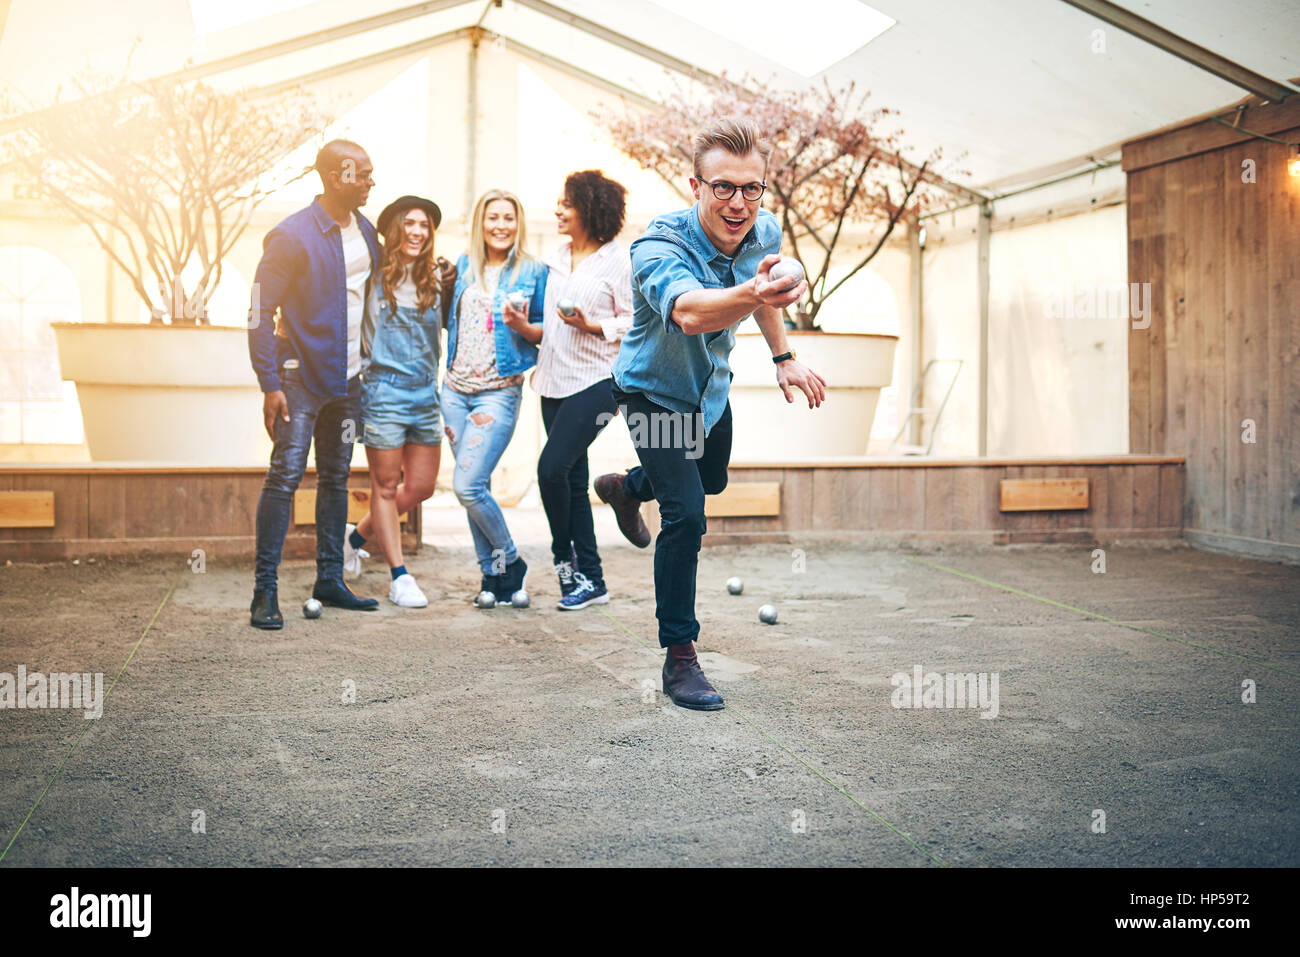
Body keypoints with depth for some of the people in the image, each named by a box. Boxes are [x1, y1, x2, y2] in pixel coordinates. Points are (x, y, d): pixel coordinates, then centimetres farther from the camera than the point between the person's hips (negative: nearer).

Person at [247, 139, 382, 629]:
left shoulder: (364, 230, 8)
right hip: (302, 373, -7)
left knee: (336, 477, 11)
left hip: (346, 376, 7)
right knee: (285, 475, -9)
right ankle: (265, 589, -4)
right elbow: (261, 312, -13)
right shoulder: (291, 236, -13)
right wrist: (270, 383, -18)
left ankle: (330, 579, 21)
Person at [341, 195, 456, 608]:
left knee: (421, 486, 10)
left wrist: (451, 288, 4)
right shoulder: (373, 275, -4)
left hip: (426, 392, 5)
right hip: (384, 390, -5)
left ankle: (357, 535, 33)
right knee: (385, 484, 3)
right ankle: (399, 576, 12)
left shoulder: (435, 277, 8)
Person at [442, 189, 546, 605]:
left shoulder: (533, 271, -1)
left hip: (499, 391, -5)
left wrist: (524, 327, -18)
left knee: (468, 486, -13)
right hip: (456, 388, 5)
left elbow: (547, 333, 1)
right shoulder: (464, 266, 11)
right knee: (475, 487, 8)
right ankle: (493, 571, 20)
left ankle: (508, 562, 8)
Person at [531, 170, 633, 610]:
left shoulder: (617, 259, -6)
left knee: (551, 468, -16)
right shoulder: (558, 257, 14)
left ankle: (565, 559, 7)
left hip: (595, 380, -7)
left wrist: (592, 325, -19)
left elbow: (634, 321, -7)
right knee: (573, 479, 8)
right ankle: (591, 580, 16)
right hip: (556, 381, 7)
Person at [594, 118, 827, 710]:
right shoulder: (658, 246, -37)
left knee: (712, 481, 29)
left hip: (711, 385, 7)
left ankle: (625, 487, 60)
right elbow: (689, 310, -59)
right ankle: (679, 657, -5)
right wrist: (749, 293, -77)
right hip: (652, 390, -7)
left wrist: (783, 356, 10)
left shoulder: (765, 232, -17)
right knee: (686, 515, -19)